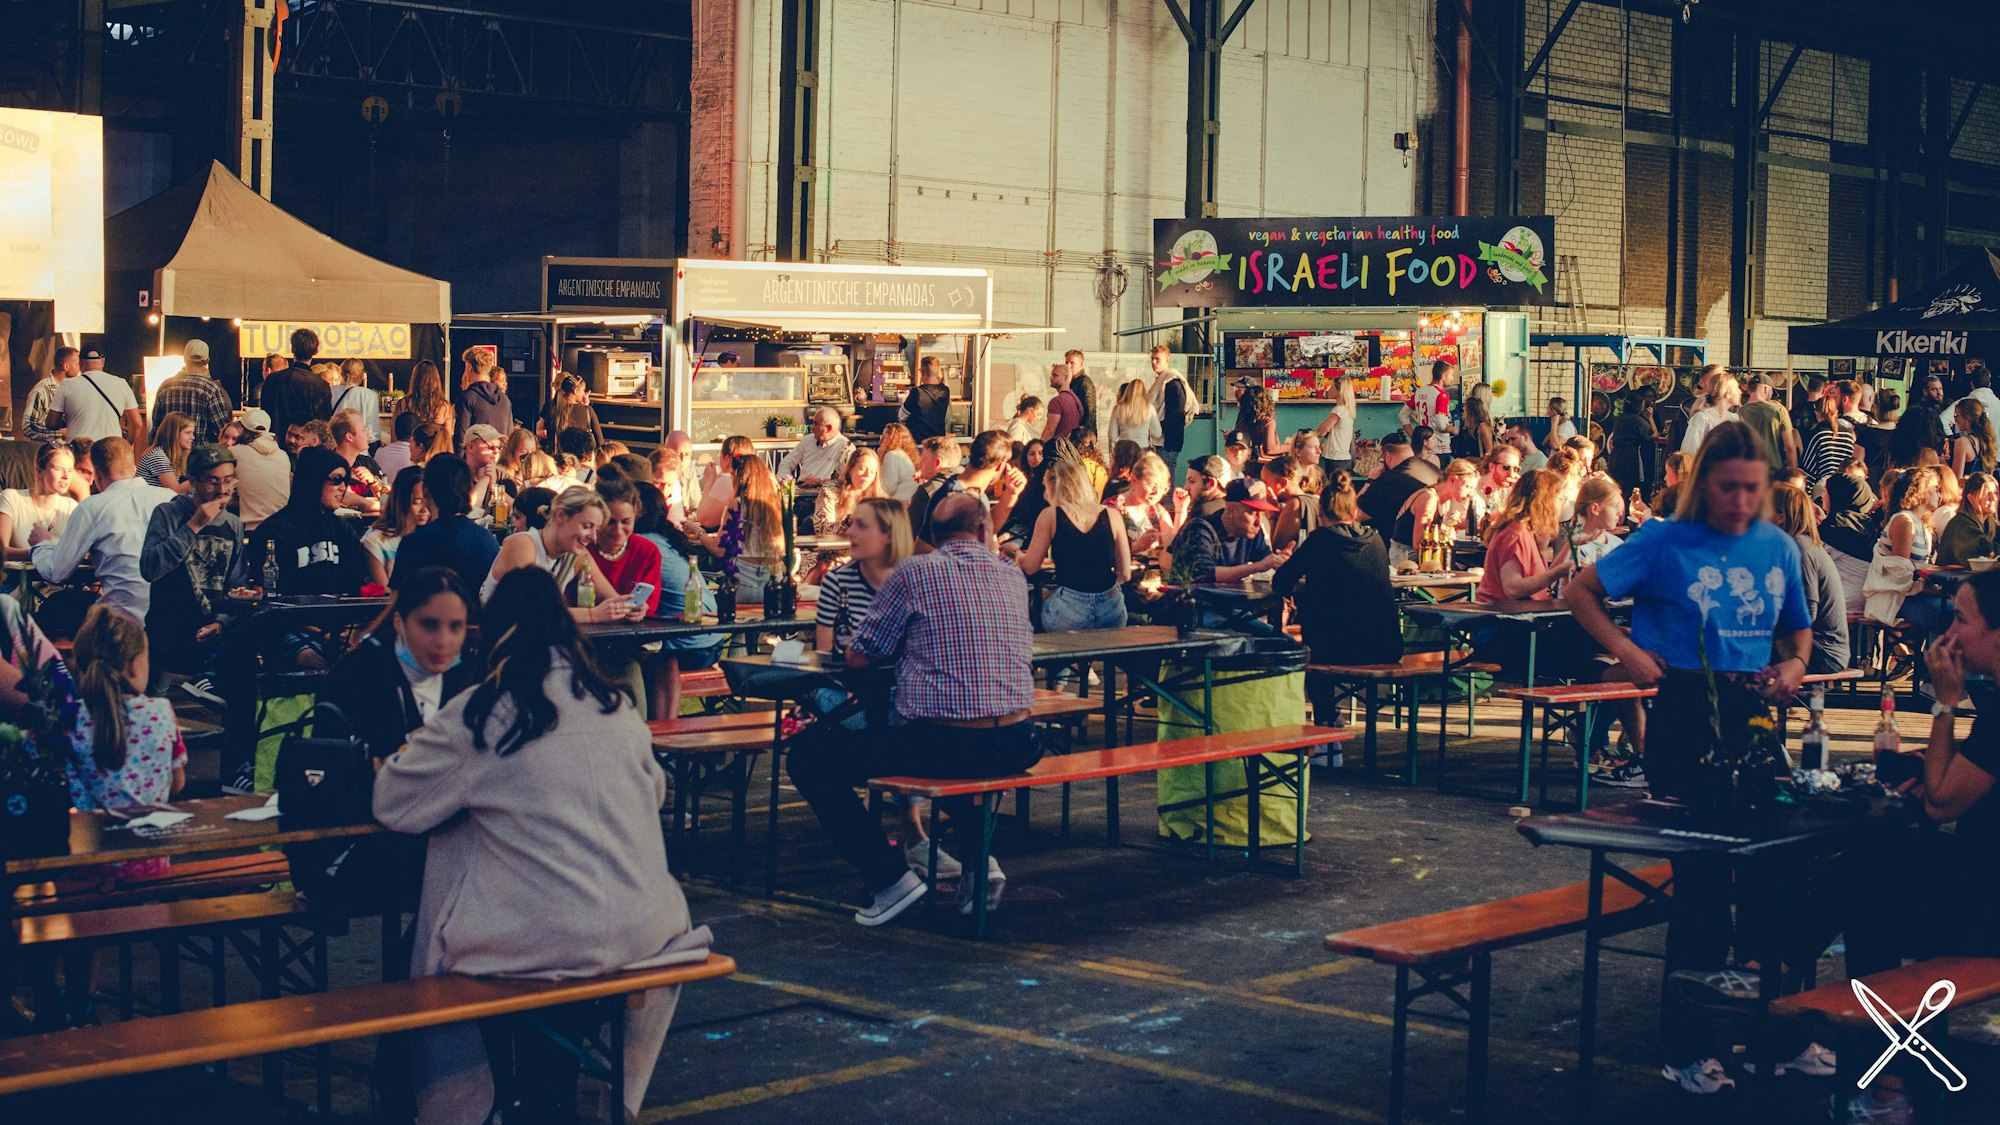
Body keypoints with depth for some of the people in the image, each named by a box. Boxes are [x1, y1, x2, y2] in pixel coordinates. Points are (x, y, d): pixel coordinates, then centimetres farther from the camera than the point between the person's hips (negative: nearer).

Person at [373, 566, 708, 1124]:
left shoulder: (476, 716, -5)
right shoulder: (617, 703, 6)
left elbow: (392, 805, 4)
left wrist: (415, 751, 24)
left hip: (541, 943, -3)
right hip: (645, 934, 4)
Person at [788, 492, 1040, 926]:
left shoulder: (914, 572, -2)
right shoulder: (1014, 576, 12)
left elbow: (858, 657, 4)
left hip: (944, 747, -6)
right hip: (1017, 747, 6)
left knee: (809, 759, 8)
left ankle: (891, 876, 2)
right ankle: (979, 857, 22)